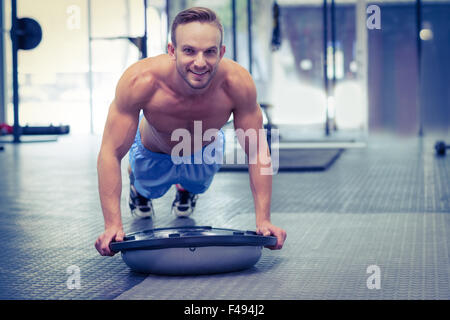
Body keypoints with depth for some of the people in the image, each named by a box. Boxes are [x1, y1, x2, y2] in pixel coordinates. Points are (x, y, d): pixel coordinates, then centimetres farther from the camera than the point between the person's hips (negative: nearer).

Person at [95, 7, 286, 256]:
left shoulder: (237, 83, -39)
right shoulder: (140, 81, -44)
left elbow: (256, 151, -25)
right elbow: (110, 154, -35)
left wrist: (263, 219, -28)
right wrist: (113, 225, -39)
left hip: (205, 152, 1)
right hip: (153, 153, -1)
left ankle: (185, 190, 64)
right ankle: (137, 186, 61)